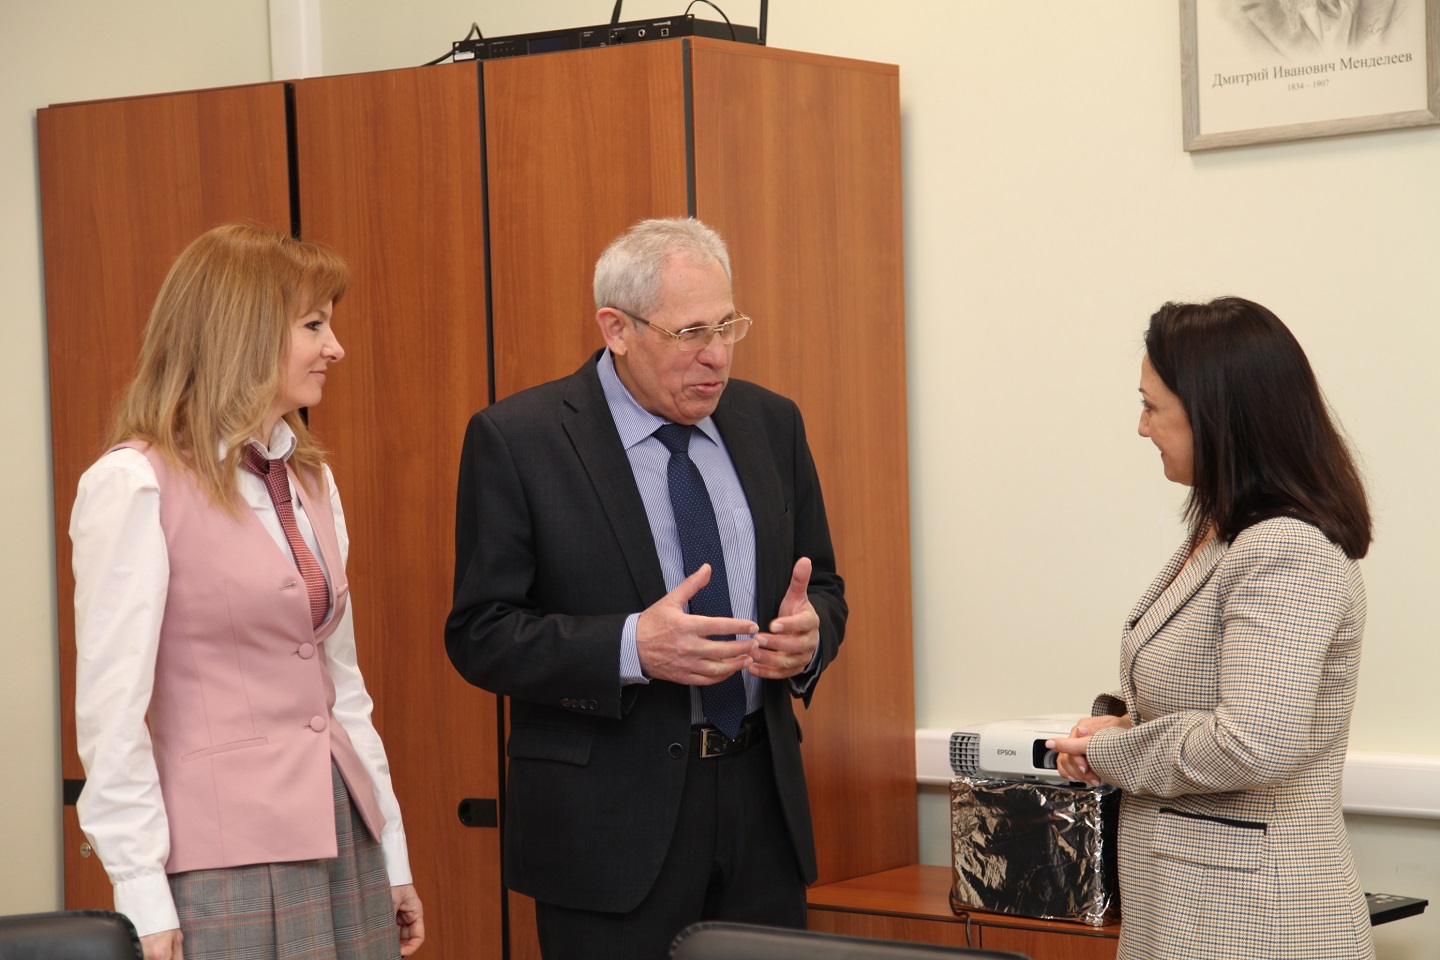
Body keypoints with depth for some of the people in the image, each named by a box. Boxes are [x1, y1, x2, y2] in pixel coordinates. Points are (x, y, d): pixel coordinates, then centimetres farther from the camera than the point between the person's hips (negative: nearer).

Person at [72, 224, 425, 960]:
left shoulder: (308, 477, 13)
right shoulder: (136, 485, -10)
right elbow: (111, 709, -12)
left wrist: (391, 853, 15)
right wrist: (145, 901, -14)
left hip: (341, 835, 7)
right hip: (227, 862, -7)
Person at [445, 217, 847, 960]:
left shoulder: (770, 424, 8)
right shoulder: (517, 440, -6)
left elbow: (822, 587, 16)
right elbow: (480, 635, -9)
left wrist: (809, 632, -8)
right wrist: (632, 648, -23)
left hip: (760, 806, 5)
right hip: (610, 824, -4)